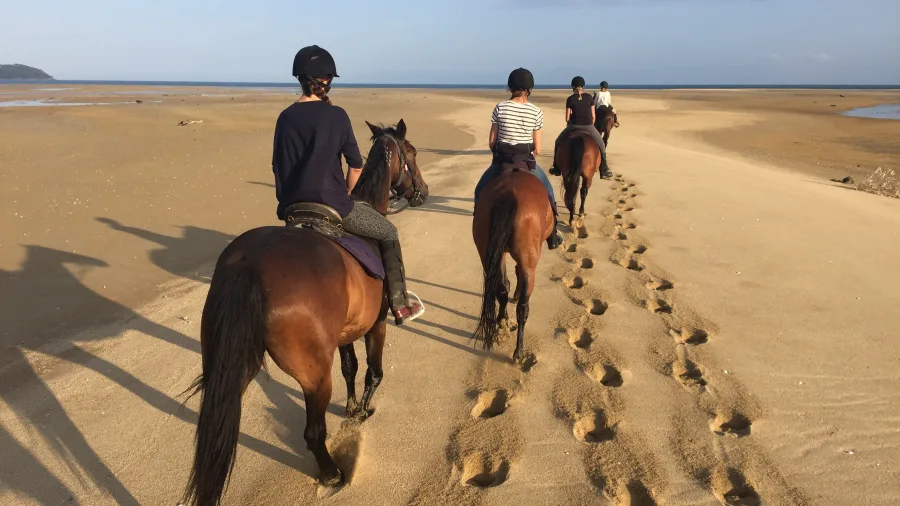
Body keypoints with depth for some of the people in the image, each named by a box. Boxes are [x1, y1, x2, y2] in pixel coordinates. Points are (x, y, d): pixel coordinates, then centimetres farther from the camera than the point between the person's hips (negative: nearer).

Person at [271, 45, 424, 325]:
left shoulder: (285, 117, 6)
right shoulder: (336, 115, -7)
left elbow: (278, 166, 11)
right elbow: (356, 166, -4)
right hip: (330, 203, -5)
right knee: (388, 233, 14)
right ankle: (399, 306, 14)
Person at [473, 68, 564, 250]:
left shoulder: (500, 107, -7)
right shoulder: (536, 112, -6)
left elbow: (491, 142, -3)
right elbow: (537, 149, -4)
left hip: (501, 159, 0)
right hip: (526, 160, 0)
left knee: (480, 192, 24)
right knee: (547, 190, 24)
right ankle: (552, 235, 25)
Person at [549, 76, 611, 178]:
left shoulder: (570, 99, -2)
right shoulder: (589, 97, 3)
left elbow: (567, 118, -2)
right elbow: (593, 116, 4)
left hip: (574, 126, -1)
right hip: (588, 126, 1)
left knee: (558, 143, 21)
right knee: (601, 145, 20)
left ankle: (556, 168, 18)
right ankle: (604, 170, 15)